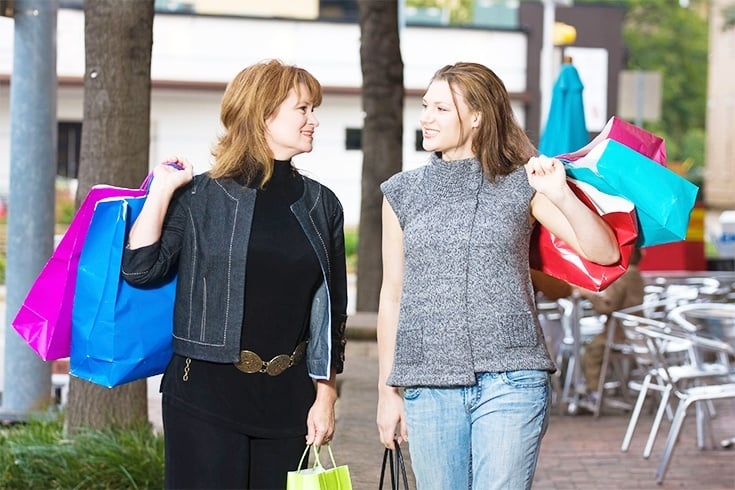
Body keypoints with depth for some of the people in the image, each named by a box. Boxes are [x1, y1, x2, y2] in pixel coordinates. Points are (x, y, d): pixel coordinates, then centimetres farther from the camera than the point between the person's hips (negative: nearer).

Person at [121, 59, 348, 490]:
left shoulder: (321, 205, 9)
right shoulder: (201, 196, -1)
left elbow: (332, 310, 11)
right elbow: (141, 269, -9)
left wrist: (326, 395, 7)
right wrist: (162, 190, -9)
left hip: (287, 399, 3)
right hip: (207, 392, -3)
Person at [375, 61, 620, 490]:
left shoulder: (522, 184, 3)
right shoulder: (403, 192, 10)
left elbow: (604, 253, -2)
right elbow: (392, 295, 13)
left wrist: (561, 195, -18)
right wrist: (388, 390, 12)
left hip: (510, 383, -2)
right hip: (428, 386, 3)